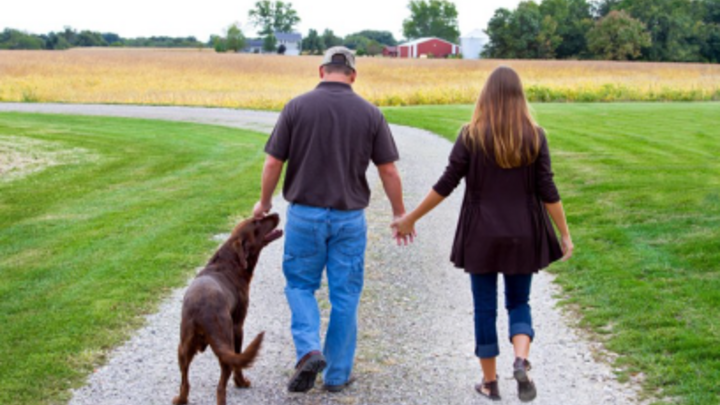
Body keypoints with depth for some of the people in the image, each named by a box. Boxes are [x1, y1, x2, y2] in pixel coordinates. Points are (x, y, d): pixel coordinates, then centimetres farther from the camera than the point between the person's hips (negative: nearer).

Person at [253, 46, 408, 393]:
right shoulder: (370, 113, -2)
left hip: (304, 214, -1)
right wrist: (400, 214, 12)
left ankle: (309, 349, -6)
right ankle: (337, 373, 17)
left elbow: (273, 162, -4)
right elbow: (388, 171, -1)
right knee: (345, 295, 10)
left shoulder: (297, 107, -5)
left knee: (300, 285, 15)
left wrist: (264, 202, 13)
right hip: (349, 218, 1)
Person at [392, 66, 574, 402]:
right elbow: (547, 191, -5)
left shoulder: (471, 135, -8)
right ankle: (521, 361, -11)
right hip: (523, 237, 1)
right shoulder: (535, 136, -4)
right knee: (519, 303, 15)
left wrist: (410, 219, 2)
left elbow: (445, 185, -8)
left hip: (481, 236, -1)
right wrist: (565, 234, 4)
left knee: (485, 308, 11)